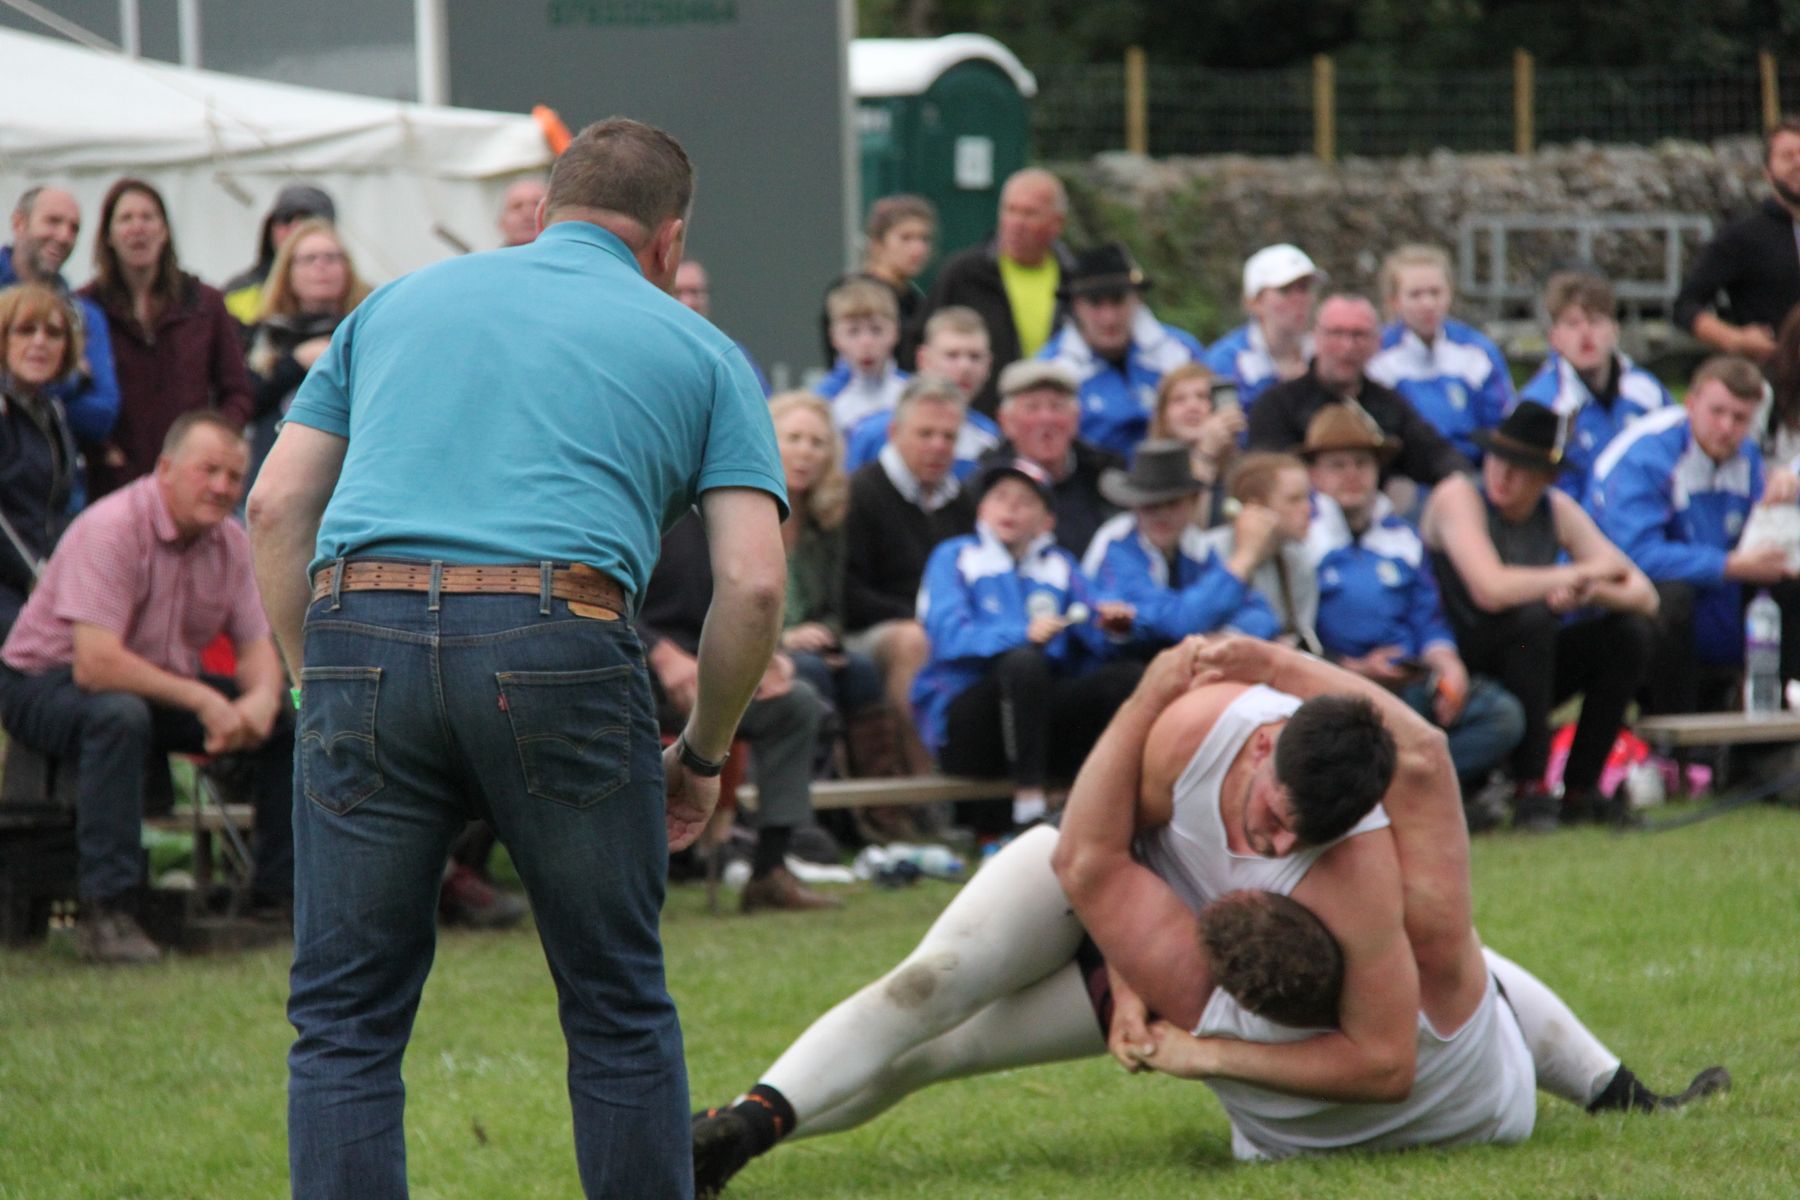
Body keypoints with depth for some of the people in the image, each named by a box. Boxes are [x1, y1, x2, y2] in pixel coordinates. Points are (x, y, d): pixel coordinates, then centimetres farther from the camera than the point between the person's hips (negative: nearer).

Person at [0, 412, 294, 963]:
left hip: (163, 683, 8)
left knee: (287, 718, -5)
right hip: (46, 684, -8)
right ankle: (105, 910, -38)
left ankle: (280, 893, 6)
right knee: (121, 715, -40)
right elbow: (94, 663, -33)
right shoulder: (112, 529, -25)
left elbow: (257, 647, 2)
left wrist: (261, 697, -23)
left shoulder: (229, 542, -1)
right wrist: (201, 700, -34)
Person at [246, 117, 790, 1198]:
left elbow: (277, 507, 16)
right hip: (558, 643, -2)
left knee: (347, 1017, 8)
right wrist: (703, 756, 20)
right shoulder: (698, 350, 19)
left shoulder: (401, 300, 26)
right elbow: (753, 583, 7)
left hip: (362, 631, 2)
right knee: (618, 1009, 13)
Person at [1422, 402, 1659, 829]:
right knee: (1532, 615, -32)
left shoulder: (1557, 509, 2)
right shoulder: (1458, 497, -14)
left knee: (1633, 631, -11)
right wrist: (1580, 573, -17)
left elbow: (1643, 596, -3)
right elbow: (1491, 589, -31)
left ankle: (1580, 789, -7)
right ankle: (1529, 790, -28)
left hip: (1528, 668, 6)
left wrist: (1592, 591, -27)